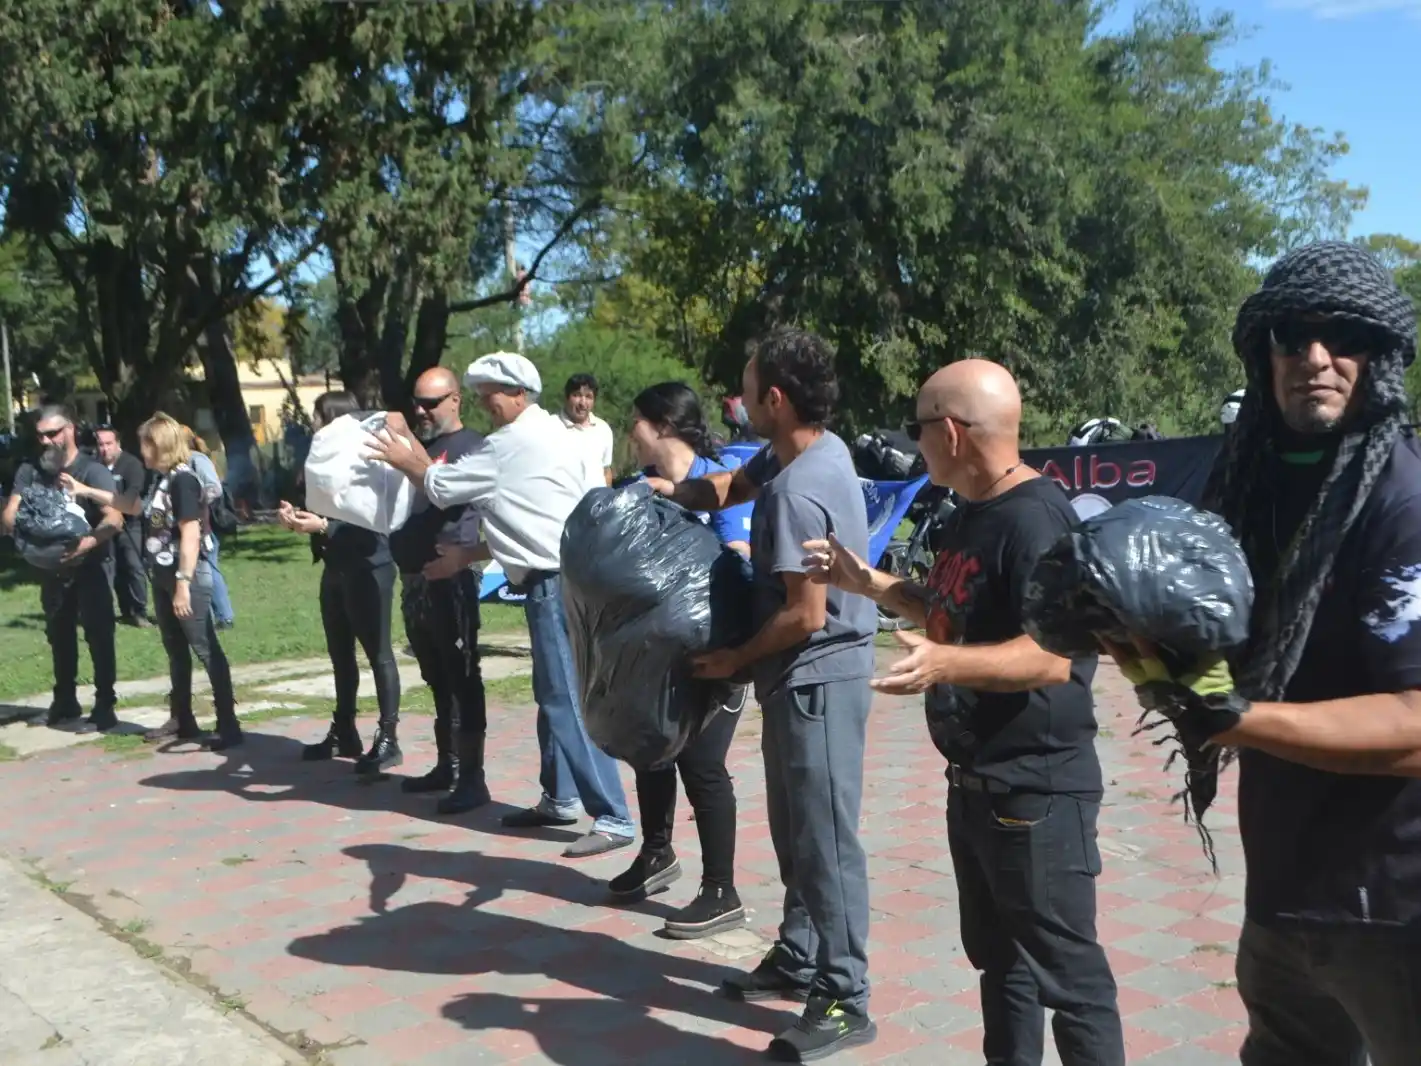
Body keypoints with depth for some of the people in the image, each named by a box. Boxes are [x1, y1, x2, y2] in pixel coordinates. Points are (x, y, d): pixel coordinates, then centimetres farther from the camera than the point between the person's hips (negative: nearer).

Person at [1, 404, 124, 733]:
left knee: (98, 635, -6)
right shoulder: (30, 470, 1)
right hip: (52, 567, 5)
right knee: (59, 637, 15)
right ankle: (64, 706, 27)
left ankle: (104, 708, 1)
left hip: (90, 565, -5)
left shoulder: (92, 470, -14)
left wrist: (87, 542, -43)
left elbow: (114, 519, -25)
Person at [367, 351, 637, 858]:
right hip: (562, 576, 11)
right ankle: (559, 798, 28)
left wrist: (402, 458, 16)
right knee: (554, 694, 17)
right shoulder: (540, 436, 19)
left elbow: (441, 485, -2)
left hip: (557, 583, -11)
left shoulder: (514, 442, -11)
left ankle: (614, 819, -9)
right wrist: (467, 554, 18)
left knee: (569, 700, -10)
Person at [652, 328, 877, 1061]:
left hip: (818, 679, -10)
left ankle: (845, 1000, 6)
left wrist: (735, 660, -9)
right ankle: (799, 958, 32)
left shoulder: (797, 493, -25)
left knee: (824, 838, -3)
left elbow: (804, 616, -24)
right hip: (803, 676, 10)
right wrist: (673, 493, 1)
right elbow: (733, 485, 20)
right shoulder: (811, 448, 4)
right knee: (794, 830, 19)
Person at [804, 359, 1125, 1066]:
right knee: (999, 957, 21)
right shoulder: (972, 514, 11)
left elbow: (1052, 656, -28)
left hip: (1037, 789, -10)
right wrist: (868, 583, 17)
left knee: (1065, 971, 0)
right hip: (976, 782, 10)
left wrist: (943, 664, -42)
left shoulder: (1035, 519, -21)